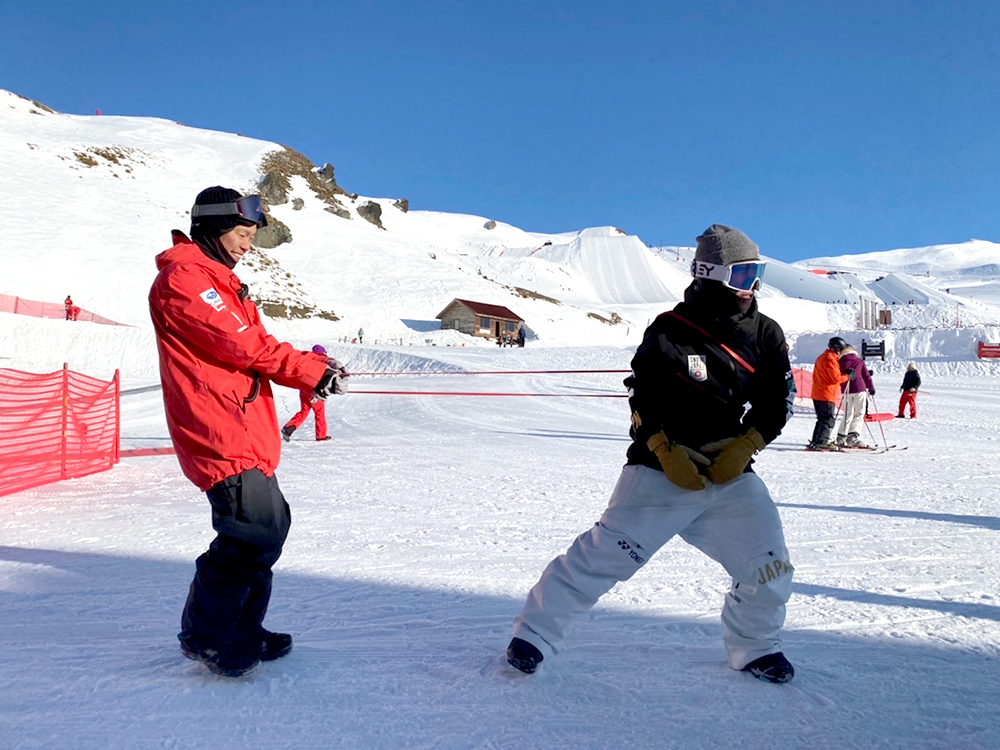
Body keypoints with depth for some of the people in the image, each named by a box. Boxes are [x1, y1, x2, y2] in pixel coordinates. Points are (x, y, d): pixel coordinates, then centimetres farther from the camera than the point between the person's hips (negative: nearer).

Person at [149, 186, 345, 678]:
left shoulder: (216, 279, 23)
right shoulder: (183, 277, -9)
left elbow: (251, 344, 16)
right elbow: (241, 343, -16)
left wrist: (310, 366, 0)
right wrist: (310, 372, -9)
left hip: (245, 432, 11)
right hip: (221, 432, -10)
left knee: (267, 527, 13)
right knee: (254, 532, -12)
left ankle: (241, 630, 25)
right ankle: (205, 634, 5)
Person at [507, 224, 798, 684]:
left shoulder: (766, 336, 4)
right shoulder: (669, 332, -7)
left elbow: (778, 400, 7)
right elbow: (642, 398, -5)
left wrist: (744, 446, -7)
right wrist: (667, 452, -16)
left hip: (730, 476, 5)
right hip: (662, 470, -4)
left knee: (768, 569, 2)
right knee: (606, 555, -10)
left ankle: (753, 647, 31)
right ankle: (535, 632, 7)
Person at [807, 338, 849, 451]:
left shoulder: (821, 358, 19)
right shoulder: (830, 359, -13)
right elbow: (836, 378, -17)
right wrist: (847, 376, -2)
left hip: (817, 394, 10)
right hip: (827, 395, -10)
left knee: (822, 419, 15)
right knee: (829, 420, -7)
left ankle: (815, 442, 15)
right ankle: (821, 442, -10)